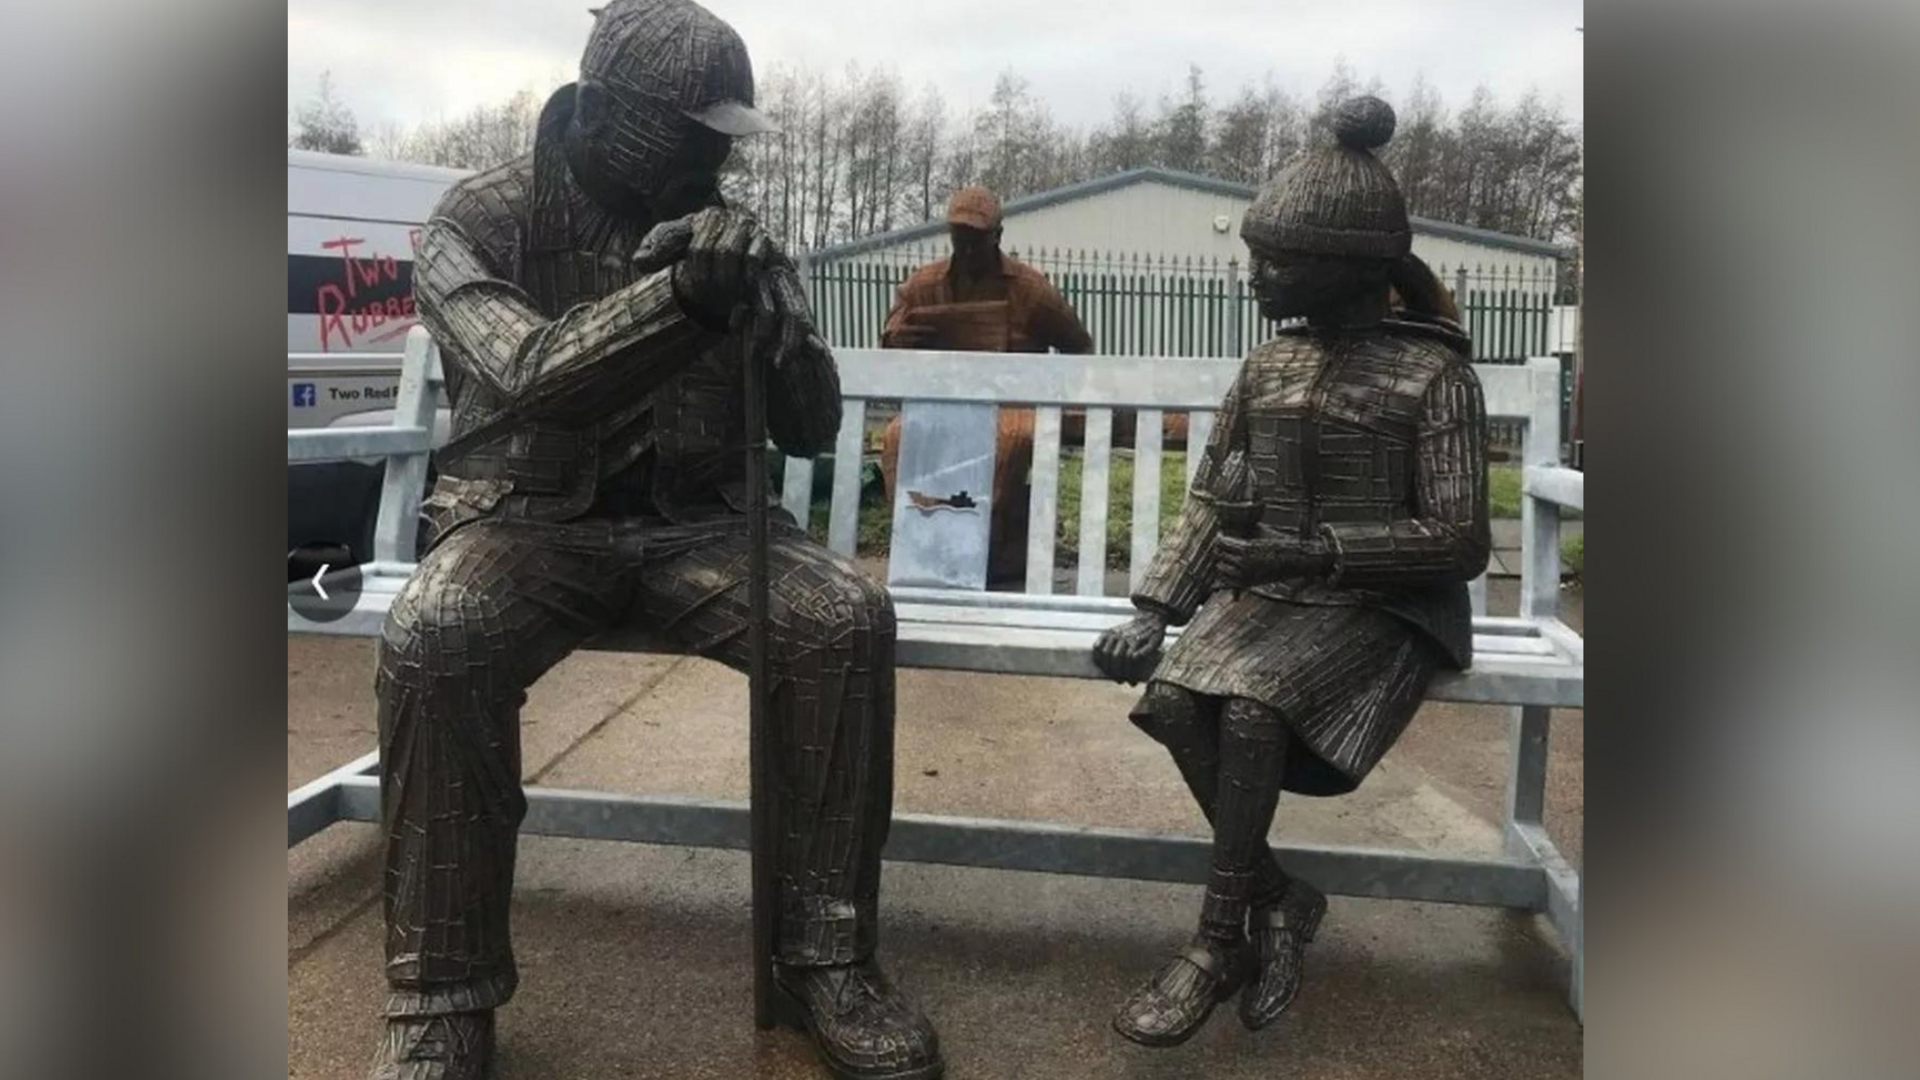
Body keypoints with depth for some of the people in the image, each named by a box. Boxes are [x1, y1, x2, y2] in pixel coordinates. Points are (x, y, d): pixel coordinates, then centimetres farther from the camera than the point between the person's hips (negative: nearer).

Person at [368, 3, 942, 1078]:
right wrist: (679, 293, -34)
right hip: (532, 514, -2)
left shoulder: (727, 231, 6)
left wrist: (775, 323, -18)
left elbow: (812, 429, 3)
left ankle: (830, 955, -12)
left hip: (696, 517, 3)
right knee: (431, 643, -34)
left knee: (850, 618, -25)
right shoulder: (484, 219, -3)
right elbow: (526, 377, -22)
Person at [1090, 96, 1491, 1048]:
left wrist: (1315, 551, -22)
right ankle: (1279, 896, -5)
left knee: (1249, 708, -32)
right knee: (1173, 696, -25)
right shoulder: (1268, 366, 9)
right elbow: (1211, 499, 10)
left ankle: (1221, 937, -12)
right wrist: (1155, 607, -5)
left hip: (1379, 606, -5)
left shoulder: (1434, 374, -8)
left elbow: (1459, 543, -12)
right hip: (1266, 592, 5)